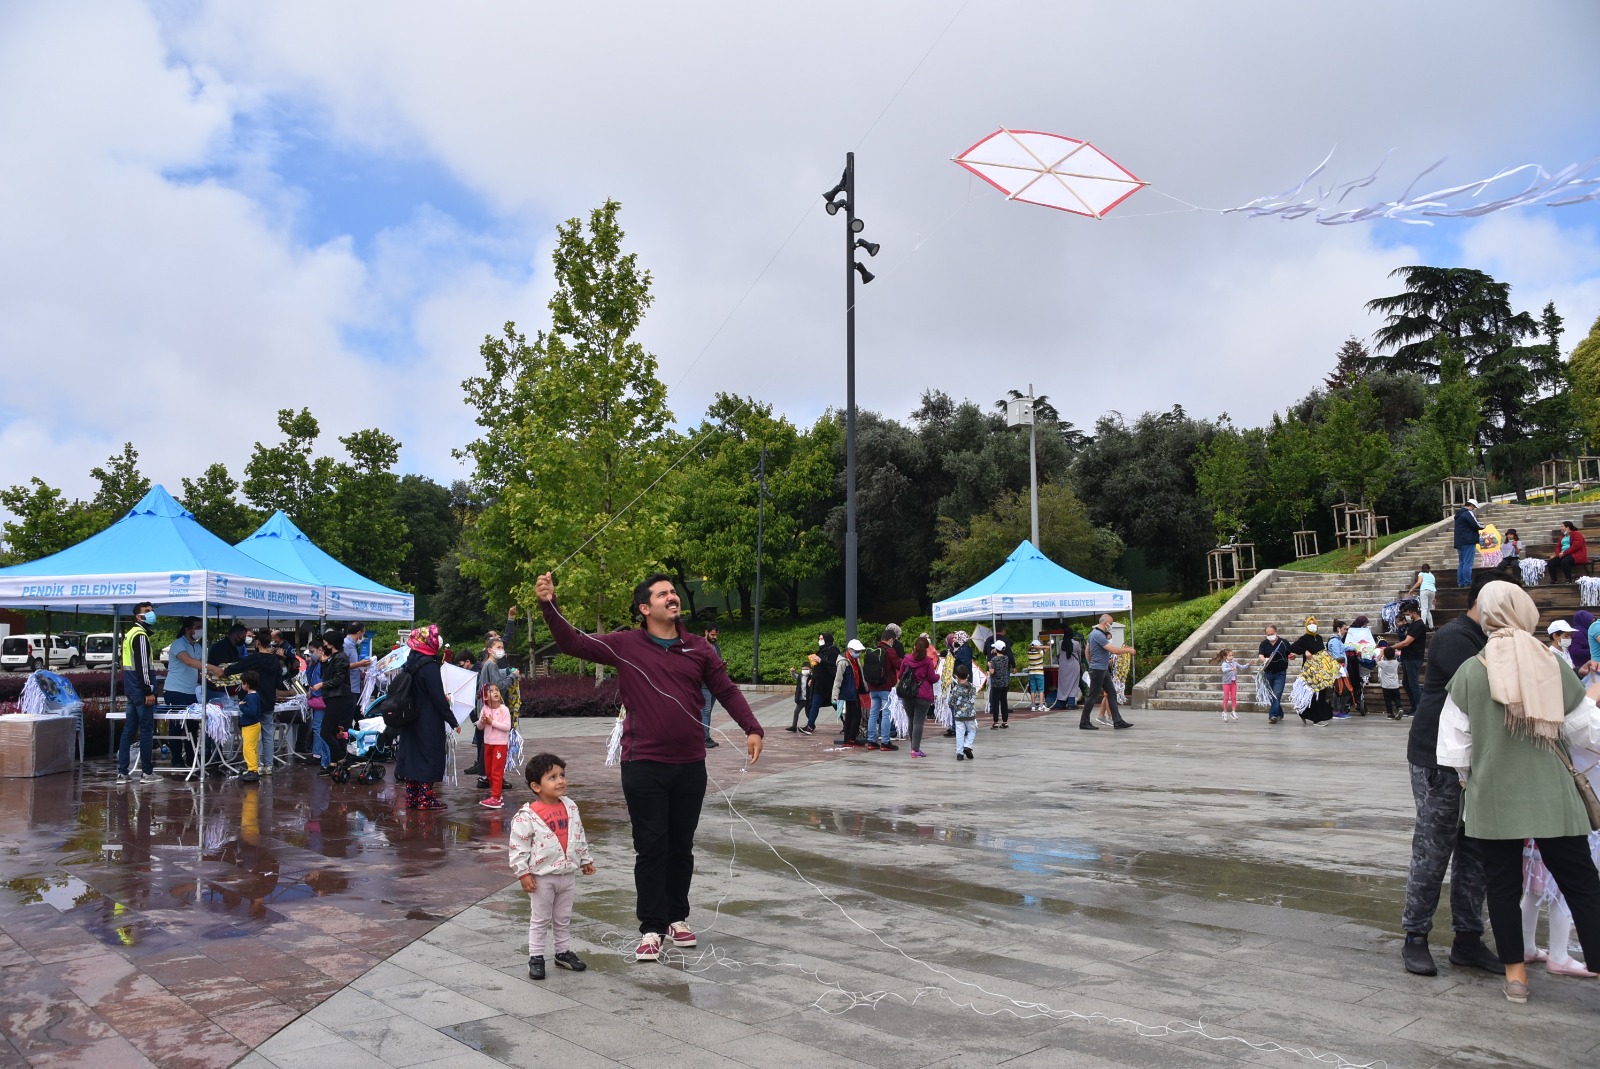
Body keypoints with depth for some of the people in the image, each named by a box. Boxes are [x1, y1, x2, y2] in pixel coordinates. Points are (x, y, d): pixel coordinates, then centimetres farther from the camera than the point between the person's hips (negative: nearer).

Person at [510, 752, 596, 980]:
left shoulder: (570, 807, 0)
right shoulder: (527, 815, -18)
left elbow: (579, 835, 11)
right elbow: (518, 846, -14)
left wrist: (585, 860, 15)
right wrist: (523, 873, -13)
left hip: (568, 874, 5)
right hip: (542, 876, -5)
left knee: (564, 918, 18)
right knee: (540, 919, 9)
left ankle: (564, 952, 32)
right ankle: (535, 957, 21)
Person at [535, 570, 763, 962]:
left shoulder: (699, 649, 5)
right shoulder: (625, 645, -2)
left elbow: (727, 691, 9)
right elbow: (573, 644, -4)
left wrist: (752, 728, -2)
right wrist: (549, 605, -17)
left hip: (690, 766, 3)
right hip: (644, 766, -3)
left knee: (681, 846, 13)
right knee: (651, 848, 2)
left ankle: (677, 917, 29)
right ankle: (651, 929, 13)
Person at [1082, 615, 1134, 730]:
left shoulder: (1093, 633, 13)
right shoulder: (1098, 635, -20)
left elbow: (1088, 650, 24)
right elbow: (1113, 650, -24)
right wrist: (1129, 650, -11)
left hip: (1104, 670, 10)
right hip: (1098, 670, -10)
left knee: (1112, 694, 6)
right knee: (1092, 697, -3)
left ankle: (1118, 721, 5)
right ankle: (1084, 723, 4)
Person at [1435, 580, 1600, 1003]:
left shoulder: (1470, 671, -6)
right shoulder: (1553, 666, -4)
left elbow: (1455, 741, -1)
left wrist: (1464, 781, 15)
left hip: (1493, 798, 0)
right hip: (1550, 796, 0)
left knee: (1503, 883, 9)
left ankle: (1515, 974, 17)